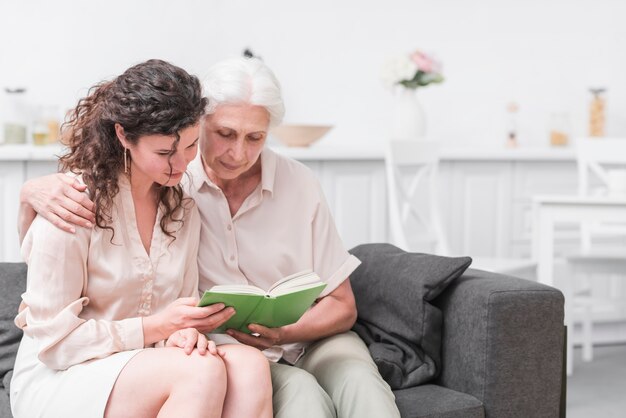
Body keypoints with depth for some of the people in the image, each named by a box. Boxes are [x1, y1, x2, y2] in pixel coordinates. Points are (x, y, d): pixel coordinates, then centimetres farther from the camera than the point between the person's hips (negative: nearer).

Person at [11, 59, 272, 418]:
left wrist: (184, 333, -14)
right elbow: (52, 340, -13)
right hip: (59, 379, -5)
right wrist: (155, 328, -19)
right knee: (203, 372, -34)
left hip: (142, 367, 6)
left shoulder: (183, 205, 6)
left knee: (249, 365, -27)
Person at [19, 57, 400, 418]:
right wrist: (34, 193, -24)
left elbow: (342, 307, 2)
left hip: (310, 336, 2)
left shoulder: (300, 185, -5)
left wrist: (283, 334, -19)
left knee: (361, 385, -30)